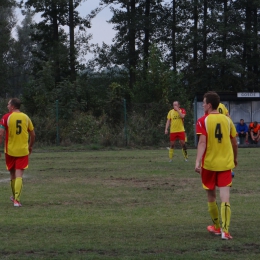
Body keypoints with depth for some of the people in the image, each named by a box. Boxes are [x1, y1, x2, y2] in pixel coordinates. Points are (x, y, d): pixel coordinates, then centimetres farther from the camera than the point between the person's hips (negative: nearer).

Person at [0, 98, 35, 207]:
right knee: (19, 176, -3)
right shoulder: (26, 117, 4)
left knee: (13, 175, 16)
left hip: (10, 150, -1)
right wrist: (30, 146, 25)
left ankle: (15, 197, 32)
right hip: (23, 151, 1)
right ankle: (16, 200, -15)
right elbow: (33, 134, 9)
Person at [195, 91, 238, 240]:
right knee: (225, 197, -4)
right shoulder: (227, 120, 4)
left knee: (211, 196, 16)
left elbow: (202, 142, -17)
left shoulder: (203, 121, -6)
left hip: (209, 164, -2)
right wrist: (235, 158, 26)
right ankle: (225, 231, -16)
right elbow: (234, 142, 10)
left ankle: (217, 227, 28)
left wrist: (198, 162, -22)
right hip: (226, 163, 2)